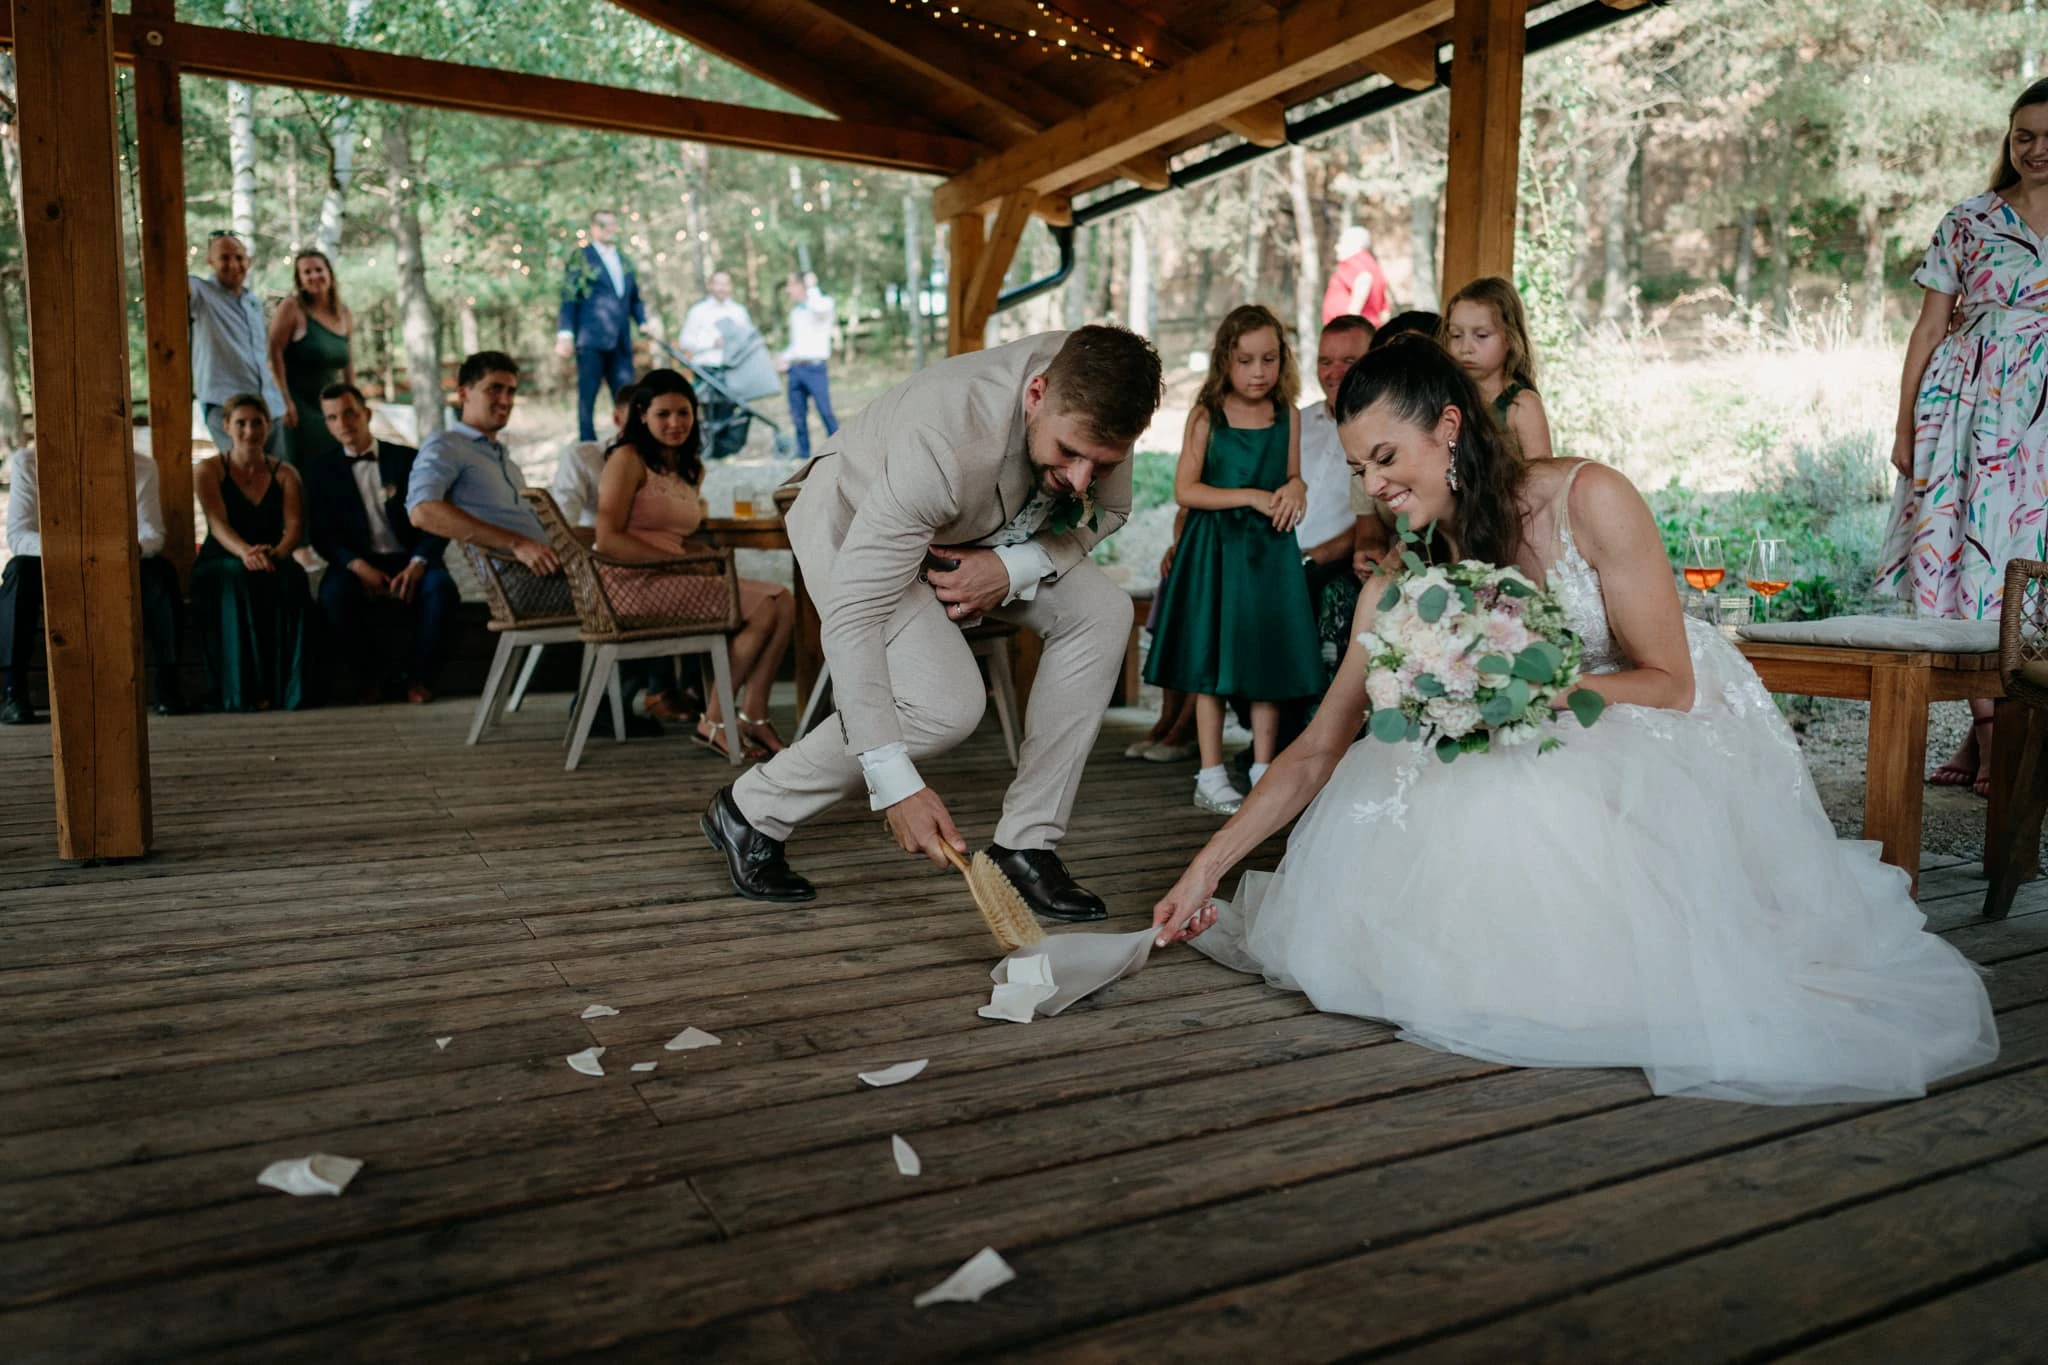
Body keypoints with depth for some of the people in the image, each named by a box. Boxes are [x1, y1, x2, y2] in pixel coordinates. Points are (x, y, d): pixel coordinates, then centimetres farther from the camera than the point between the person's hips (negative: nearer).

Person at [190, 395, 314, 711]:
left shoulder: (285, 474, 11)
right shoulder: (208, 470, 5)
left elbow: (296, 525, -5)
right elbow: (218, 522, -12)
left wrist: (276, 552, -30)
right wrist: (245, 552, -35)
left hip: (273, 563, 1)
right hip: (220, 564, -1)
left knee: (291, 578, -35)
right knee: (240, 579, -37)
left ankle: (291, 685, -35)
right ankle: (245, 688, -38)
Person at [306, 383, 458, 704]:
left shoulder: (408, 459, 6)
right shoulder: (322, 471, 10)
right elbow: (323, 536, 3)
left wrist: (417, 564, -20)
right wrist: (359, 566, -17)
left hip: (409, 560, 0)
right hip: (357, 564, 1)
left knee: (441, 588, -33)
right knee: (333, 594, -33)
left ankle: (419, 675, -15)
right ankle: (371, 675, -12)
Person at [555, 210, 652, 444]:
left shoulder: (624, 262, 20)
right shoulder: (579, 257, 5)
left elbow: (634, 299, 23)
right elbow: (568, 298, -1)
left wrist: (645, 321, 4)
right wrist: (565, 333, -10)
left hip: (620, 342, 5)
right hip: (591, 338, -5)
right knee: (587, 396, -3)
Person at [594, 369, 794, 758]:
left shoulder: (691, 469, 20)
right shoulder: (628, 459, -5)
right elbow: (608, 540, -15)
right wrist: (678, 559, -19)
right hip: (634, 583, -8)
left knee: (783, 603, -11)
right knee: (762, 611, -21)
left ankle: (753, 715, -10)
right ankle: (714, 722, -12)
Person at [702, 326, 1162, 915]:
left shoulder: (1096, 403, -24)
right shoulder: (942, 444, -43)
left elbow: (1107, 511, -4)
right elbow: (850, 614, -41)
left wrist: (1014, 569, -24)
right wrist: (895, 784, -44)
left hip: (975, 531, 7)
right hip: (854, 522, -6)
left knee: (1102, 612, -12)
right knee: (946, 703, -26)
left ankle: (1026, 843, -4)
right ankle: (751, 811, -2)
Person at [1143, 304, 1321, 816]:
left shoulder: (1288, 416, 5)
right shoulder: (1208, 415, -4)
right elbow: (1185, 490, -10)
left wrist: (1294, 489, -7)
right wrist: (1250, 496, -15)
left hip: (1270, 549, 3)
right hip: (1215, 548, -3)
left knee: (1269, 660, 5)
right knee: (1212, 663, 2)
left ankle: (1264, 774, 15)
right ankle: (1211, 778, 10)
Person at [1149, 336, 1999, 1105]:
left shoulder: (1588, 501, -20)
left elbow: (1669, 684, -15)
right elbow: (1318, 753, -8)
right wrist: (1207, 869, -15)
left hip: (1687, 736, -4)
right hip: (1554, 763, 4)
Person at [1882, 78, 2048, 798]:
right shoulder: (1968, 221, 7)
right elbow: (1930, 326, 6)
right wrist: (1905, 424, 1)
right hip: (1970, 401, -1)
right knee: (1969, 549, -4)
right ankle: (1987, 730, 3)